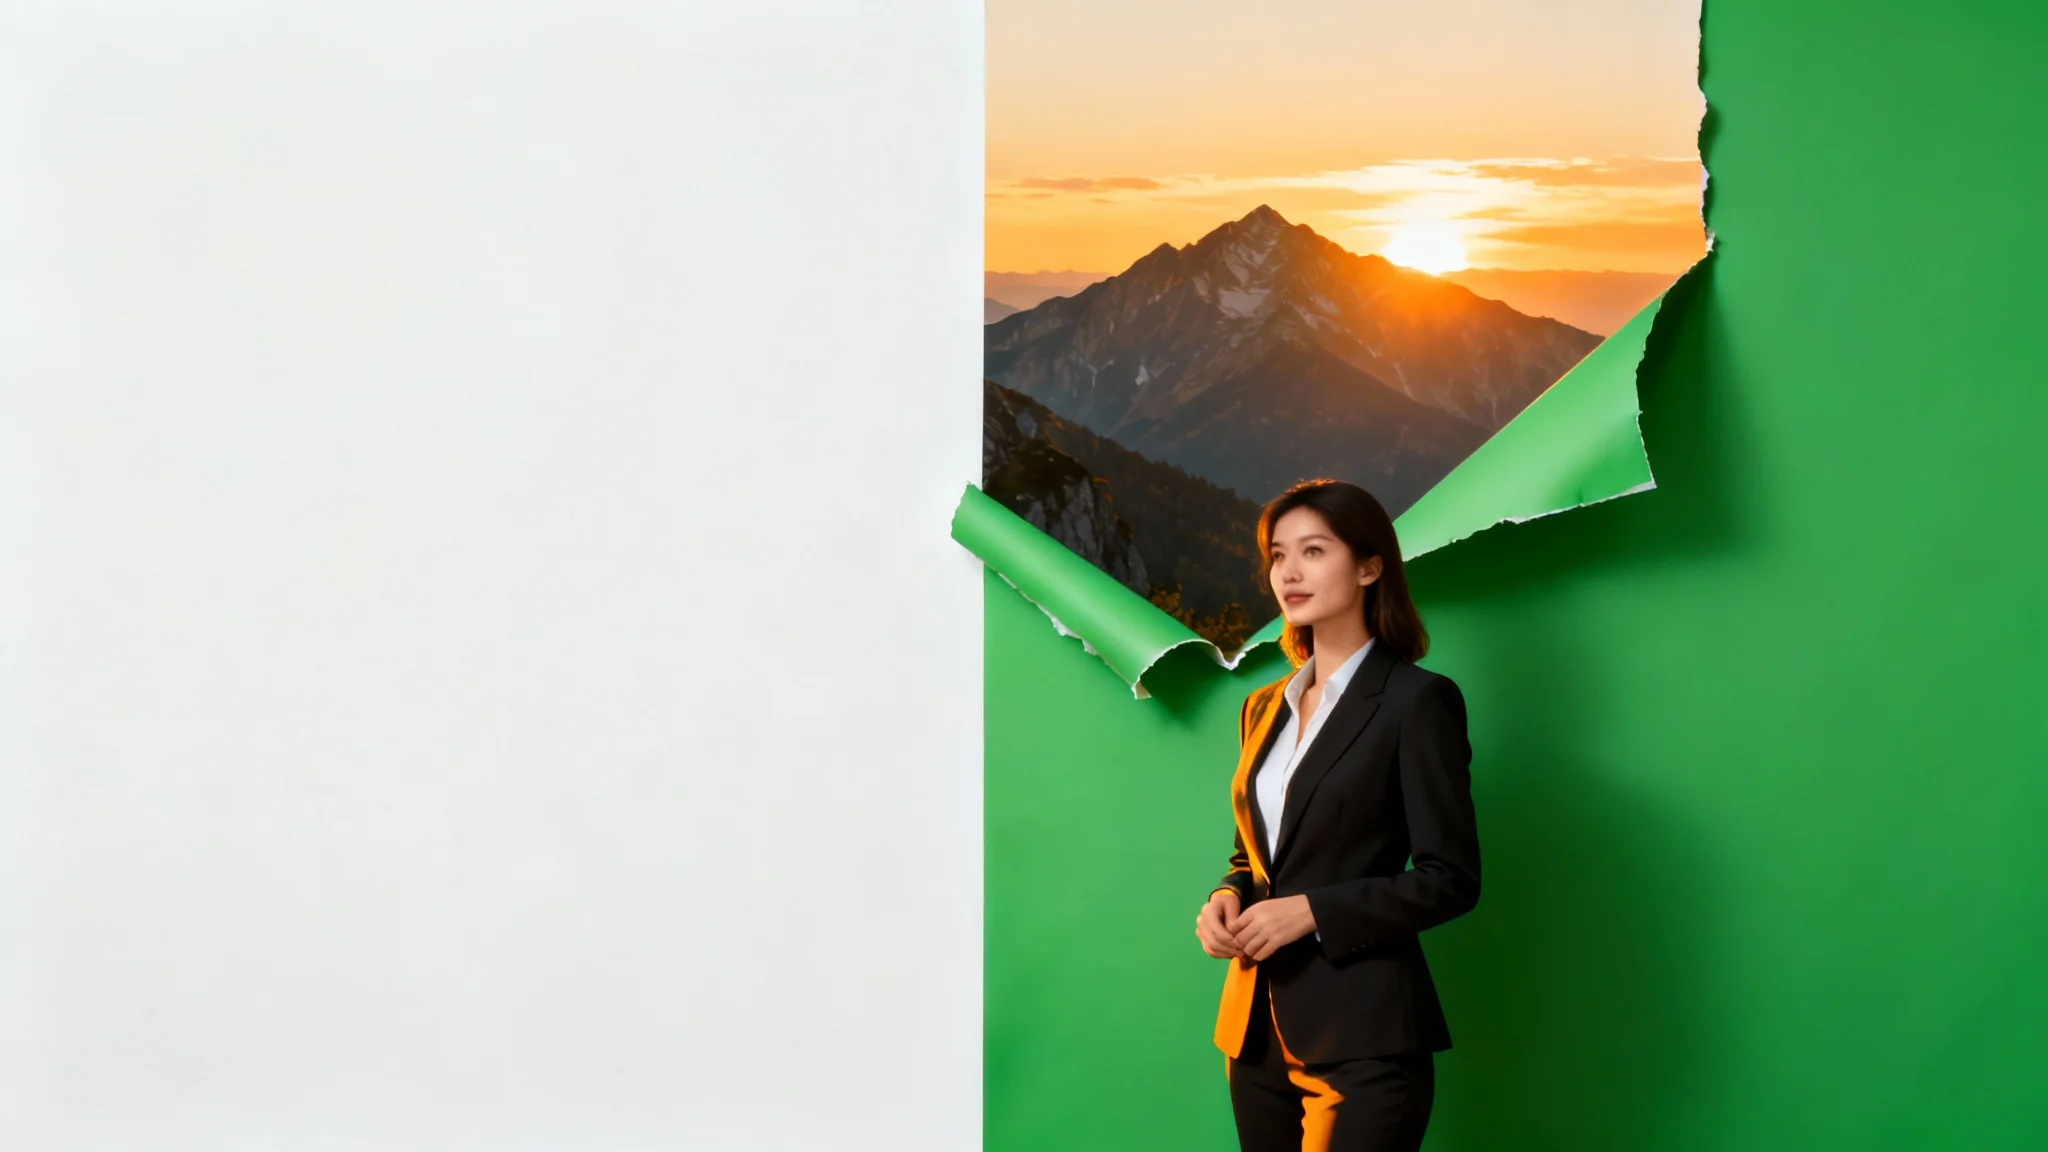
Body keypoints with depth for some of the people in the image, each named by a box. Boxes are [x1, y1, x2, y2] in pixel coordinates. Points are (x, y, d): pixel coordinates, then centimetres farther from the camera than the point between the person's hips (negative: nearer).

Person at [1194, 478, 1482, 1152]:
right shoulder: (1265, 707, 14)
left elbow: (1450, 880, -10)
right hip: (1258, 1028, 7)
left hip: (1361, 1038, -6)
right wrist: (1226, 899, 1)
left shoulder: (1418, 700, -7)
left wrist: (1311, 912, -16)